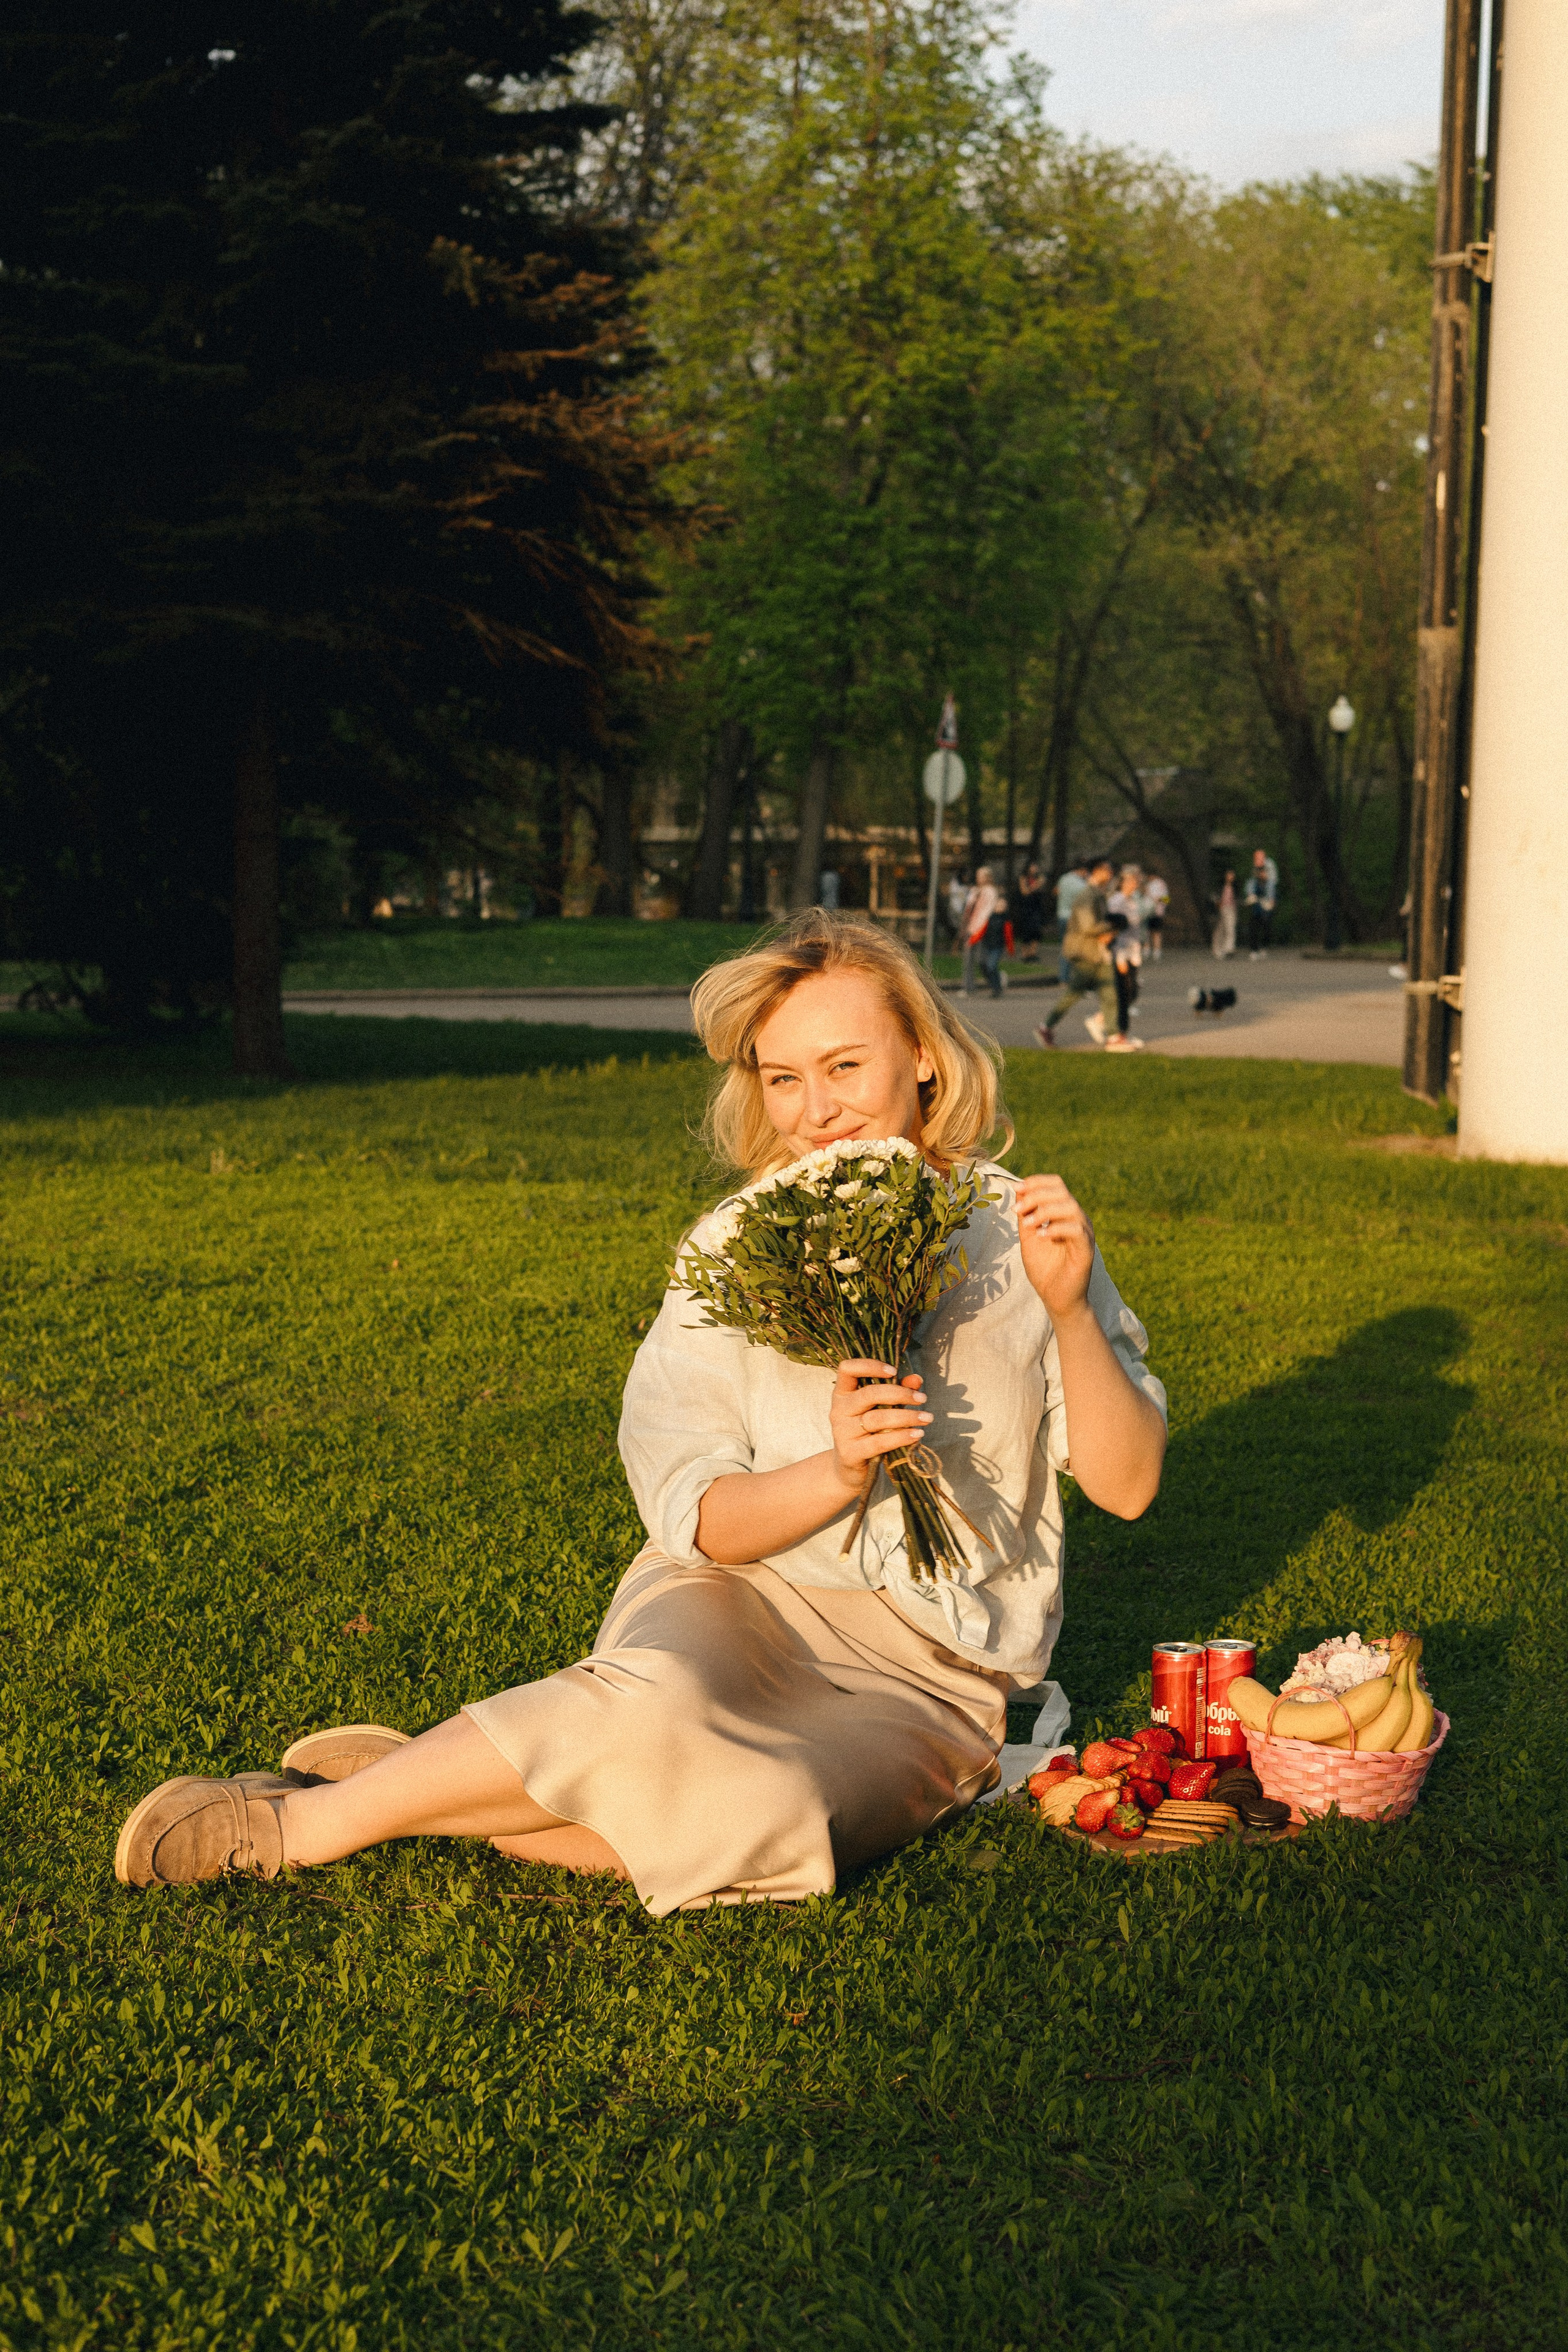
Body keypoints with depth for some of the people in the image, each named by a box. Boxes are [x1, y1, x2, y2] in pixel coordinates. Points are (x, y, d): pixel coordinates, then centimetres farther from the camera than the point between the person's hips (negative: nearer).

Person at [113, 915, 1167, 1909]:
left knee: (732, 1804, -33)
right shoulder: (734, 1248, 1)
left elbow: (1129, 1485, -2)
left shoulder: (1014, 1234, 0)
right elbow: (697, 1515, -4)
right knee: (657, 1704, -38)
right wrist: (835, 1474, -24)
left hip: (926, 1675, 0)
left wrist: (1071, 1310, -18)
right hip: (745, 1597, 0)